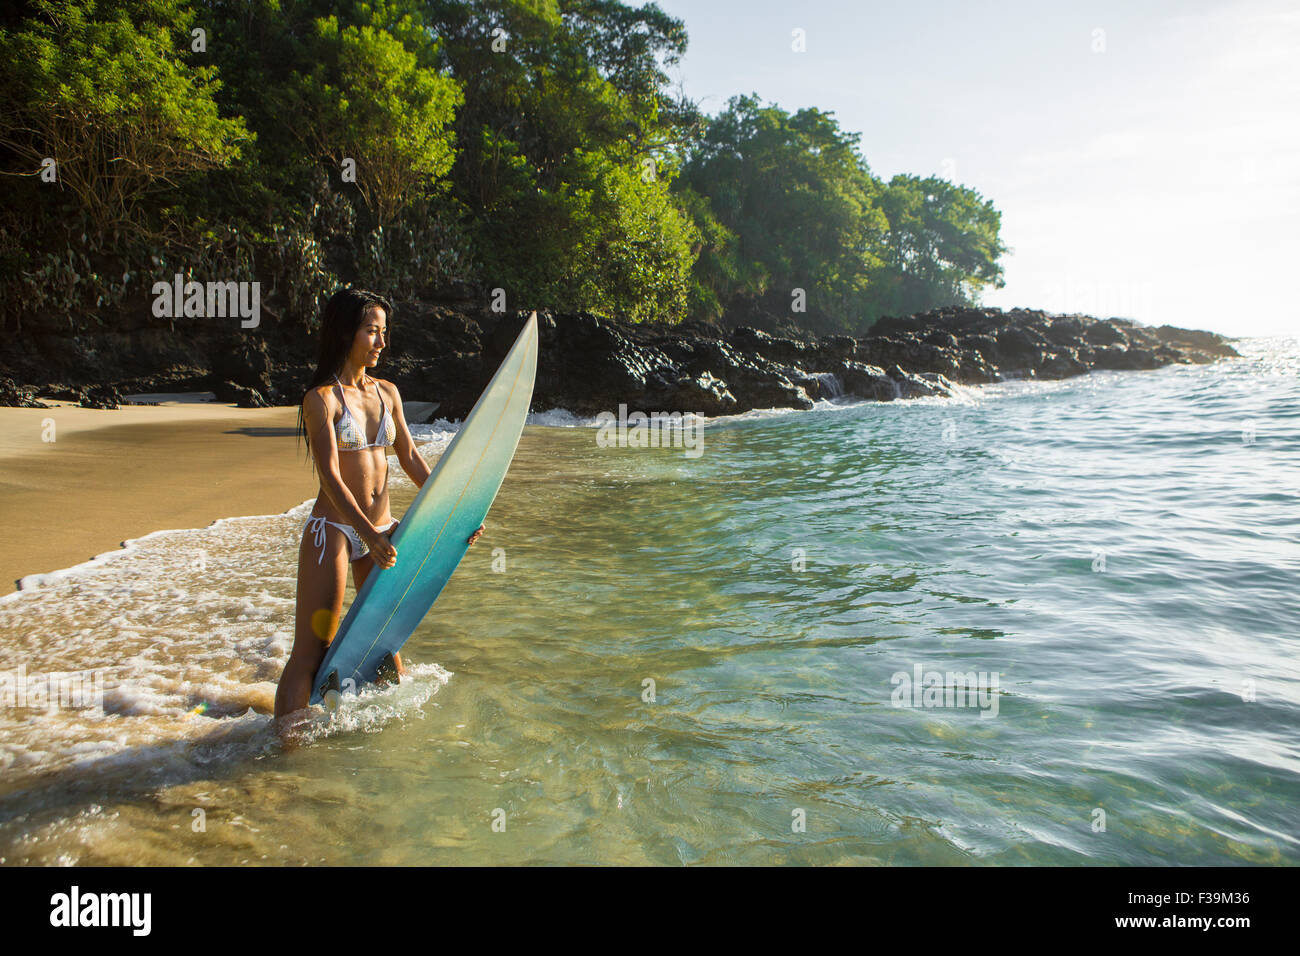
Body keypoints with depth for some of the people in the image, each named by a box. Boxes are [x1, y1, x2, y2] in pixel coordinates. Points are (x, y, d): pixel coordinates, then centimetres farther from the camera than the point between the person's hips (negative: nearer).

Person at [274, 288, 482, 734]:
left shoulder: (387, 393, 9)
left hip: (380, 531, 6)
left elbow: (410, 459, 15)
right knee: (310, 654, -4)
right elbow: (331, 477, -20)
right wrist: (369, 534, -32)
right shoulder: (321, 398, -10)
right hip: (333, 530, -6)